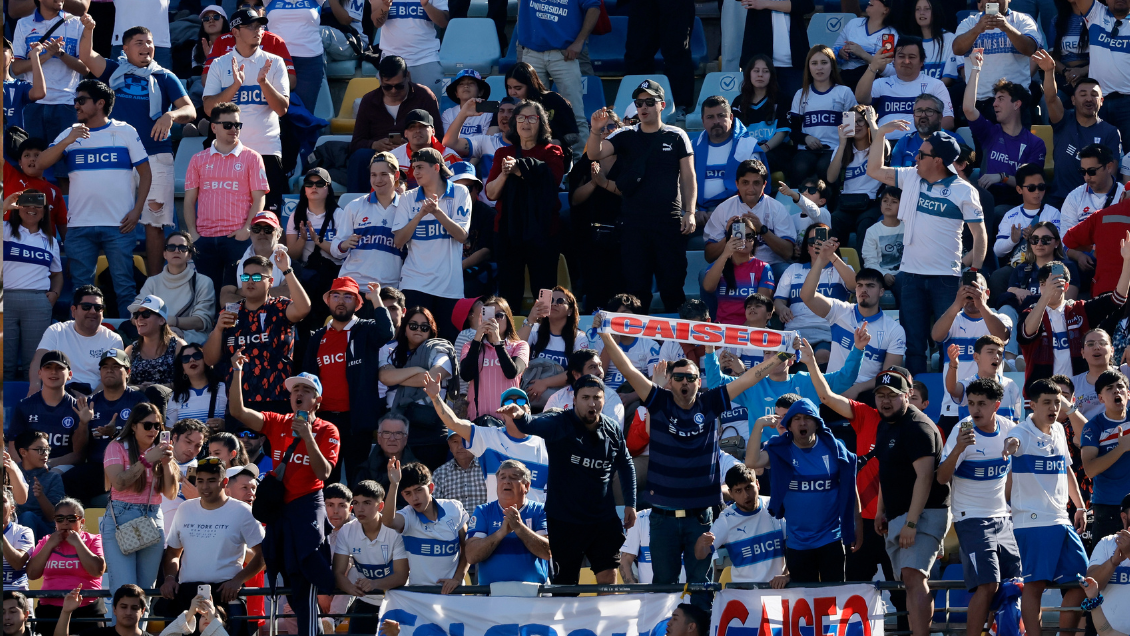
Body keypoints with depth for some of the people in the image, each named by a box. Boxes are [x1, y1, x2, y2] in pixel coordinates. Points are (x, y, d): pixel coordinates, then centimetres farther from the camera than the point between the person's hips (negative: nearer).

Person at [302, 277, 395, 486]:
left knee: (357, 480, -3)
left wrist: (375, 298, -14)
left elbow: (386, 333, -20)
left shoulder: (366, 332, 4)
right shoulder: (318, 338, 16)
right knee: (326, 480, 5)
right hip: (325, 418, 4)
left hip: (356, 419, -4)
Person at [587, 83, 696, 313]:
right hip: (634, 223, 2)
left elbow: (688, 177, 5)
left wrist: (690, 213, -6)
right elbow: (595, 154, -5)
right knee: (636, 286, 2)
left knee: (672, 285, -1)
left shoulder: (676, 136, 6)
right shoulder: (626, 137, 9)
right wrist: (596, 130, -25)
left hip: (669, 222, -2)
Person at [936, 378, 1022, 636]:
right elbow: (942, 477, -22)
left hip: (1004, 518, 6)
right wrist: (958, 448, -35)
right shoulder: (964, 431, -14)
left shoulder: (1009, 429, 0)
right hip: (972, 518, -6)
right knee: (987, 585, -17)